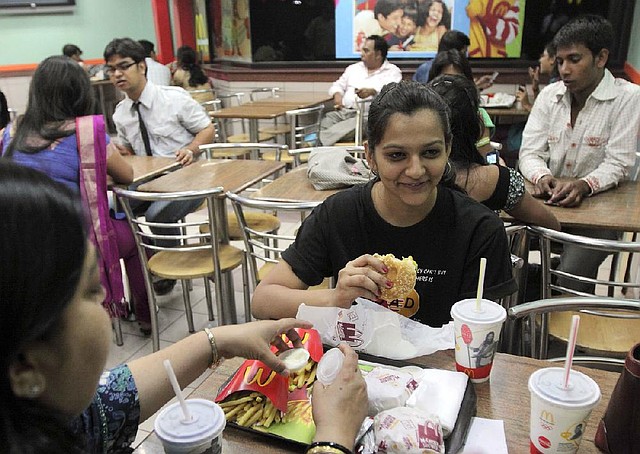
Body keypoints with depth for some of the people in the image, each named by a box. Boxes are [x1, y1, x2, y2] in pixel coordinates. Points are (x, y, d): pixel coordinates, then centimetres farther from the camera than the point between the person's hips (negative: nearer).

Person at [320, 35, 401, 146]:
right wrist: (337, 94, 4)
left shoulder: (393, 71, 10)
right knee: (326, 121, -27)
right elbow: (338, 85, 28)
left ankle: (318, 143, -53)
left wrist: (372, 91, -27)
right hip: (344, 111, 6)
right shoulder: (354, 68, 27)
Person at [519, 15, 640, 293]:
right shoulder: (549, 95, 5)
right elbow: (530, 152, 0)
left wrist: (583, 185, -31)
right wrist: (542, 177, -23)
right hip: (549, 200, 4)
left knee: (569, 283, -26)